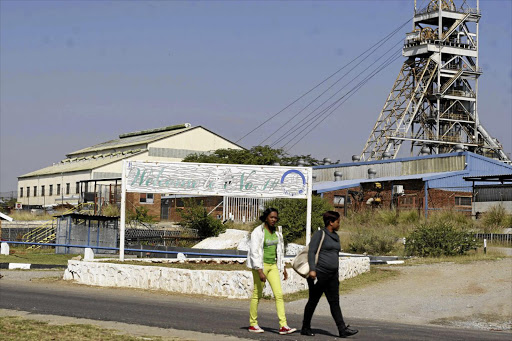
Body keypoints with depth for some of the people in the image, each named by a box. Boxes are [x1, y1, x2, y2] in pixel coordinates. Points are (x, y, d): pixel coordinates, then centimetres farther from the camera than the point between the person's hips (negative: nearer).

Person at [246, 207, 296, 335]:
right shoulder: (258, 232, -12)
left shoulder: (277, 232, 9)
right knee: (257, 295, 3)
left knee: (279, 294, -4)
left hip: (273, 266, 6)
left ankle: (283, 326, -8)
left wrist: (283, 268, 17)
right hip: (261, 265, -6)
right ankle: (253, 324, 16)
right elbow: (254, 252, -16)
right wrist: (260, 271, -22)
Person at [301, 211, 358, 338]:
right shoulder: (320, 234, -7)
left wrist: (337, 275, 22)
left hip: (332, 275, 7)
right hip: (319, 273, -7)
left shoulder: (335, 237, 17)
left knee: (335, 302, 0)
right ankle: (305, 328, 14)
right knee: (313, 301, 3)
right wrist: (312, 269, -22)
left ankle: (342, 329, -6)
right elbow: (311, 252, -13)